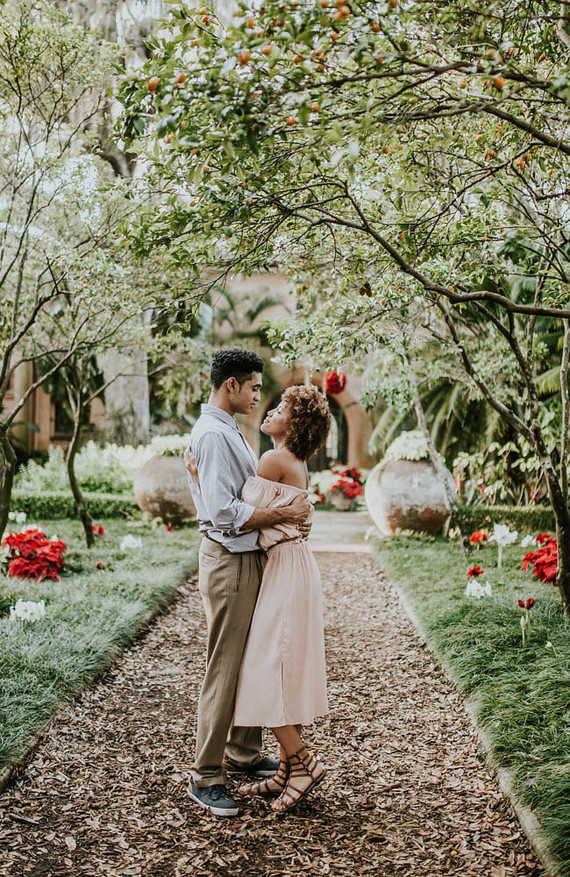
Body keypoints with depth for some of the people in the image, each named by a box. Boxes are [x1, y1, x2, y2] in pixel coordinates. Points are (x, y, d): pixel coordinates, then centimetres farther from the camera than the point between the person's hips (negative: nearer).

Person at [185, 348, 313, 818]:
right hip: (228, 562, -10)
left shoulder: (231, 431, 16)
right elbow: (224, 513, -24)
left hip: (247, 559, 10)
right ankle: (205, 776, 7)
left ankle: (244, 753, 31)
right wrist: (282, 514, -18)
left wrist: (288, 509, 2)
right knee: (224, 669, -3)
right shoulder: (212, 434, -18)